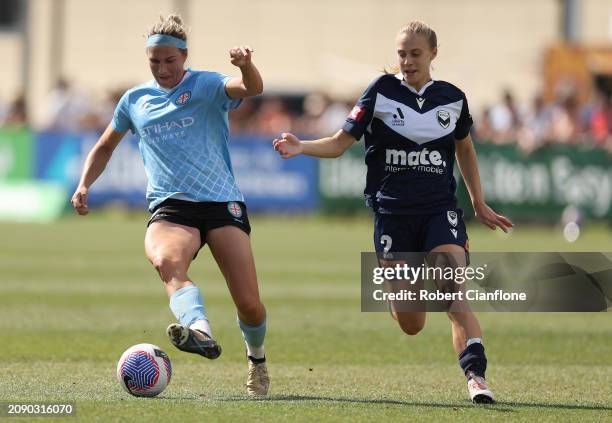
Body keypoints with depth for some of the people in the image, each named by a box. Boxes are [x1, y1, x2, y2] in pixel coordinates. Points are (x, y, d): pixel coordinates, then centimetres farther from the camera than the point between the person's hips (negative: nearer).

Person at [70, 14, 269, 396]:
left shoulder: (206, 86, 4)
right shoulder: (135, 100, 16)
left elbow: (252, 88, -17)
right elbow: (105, 147, 32)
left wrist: (246, 65, -39)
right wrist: (85, 185, 16)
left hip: (222, 203, -2)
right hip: (169, 207, 2)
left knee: (249, 303, -8)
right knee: (167, 262, -37)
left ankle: (257, 359, 24)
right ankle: (200, 332, -60)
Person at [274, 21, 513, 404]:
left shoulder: (453, 99, 4)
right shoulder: (381, 92, -2)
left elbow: (465, 150, 22)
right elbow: (340, 143, 0)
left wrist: (479, 204, 24)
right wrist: (302, 147, -18)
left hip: (440, 210, 1)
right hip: (392, 212, -1)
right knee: (411, 325, 3)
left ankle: (476, 376, -22)